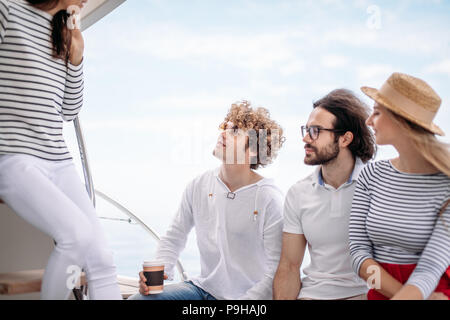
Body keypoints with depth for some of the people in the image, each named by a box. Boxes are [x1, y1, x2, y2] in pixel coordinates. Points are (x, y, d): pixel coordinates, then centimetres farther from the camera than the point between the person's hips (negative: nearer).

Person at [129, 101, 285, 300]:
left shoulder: (269, 199, -15)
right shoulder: (199, 186, 1)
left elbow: (277, 272, -15)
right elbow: (174, 237, 13)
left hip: (246, 295, -5)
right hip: (203, 288, 5)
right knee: (135, 299, -8)